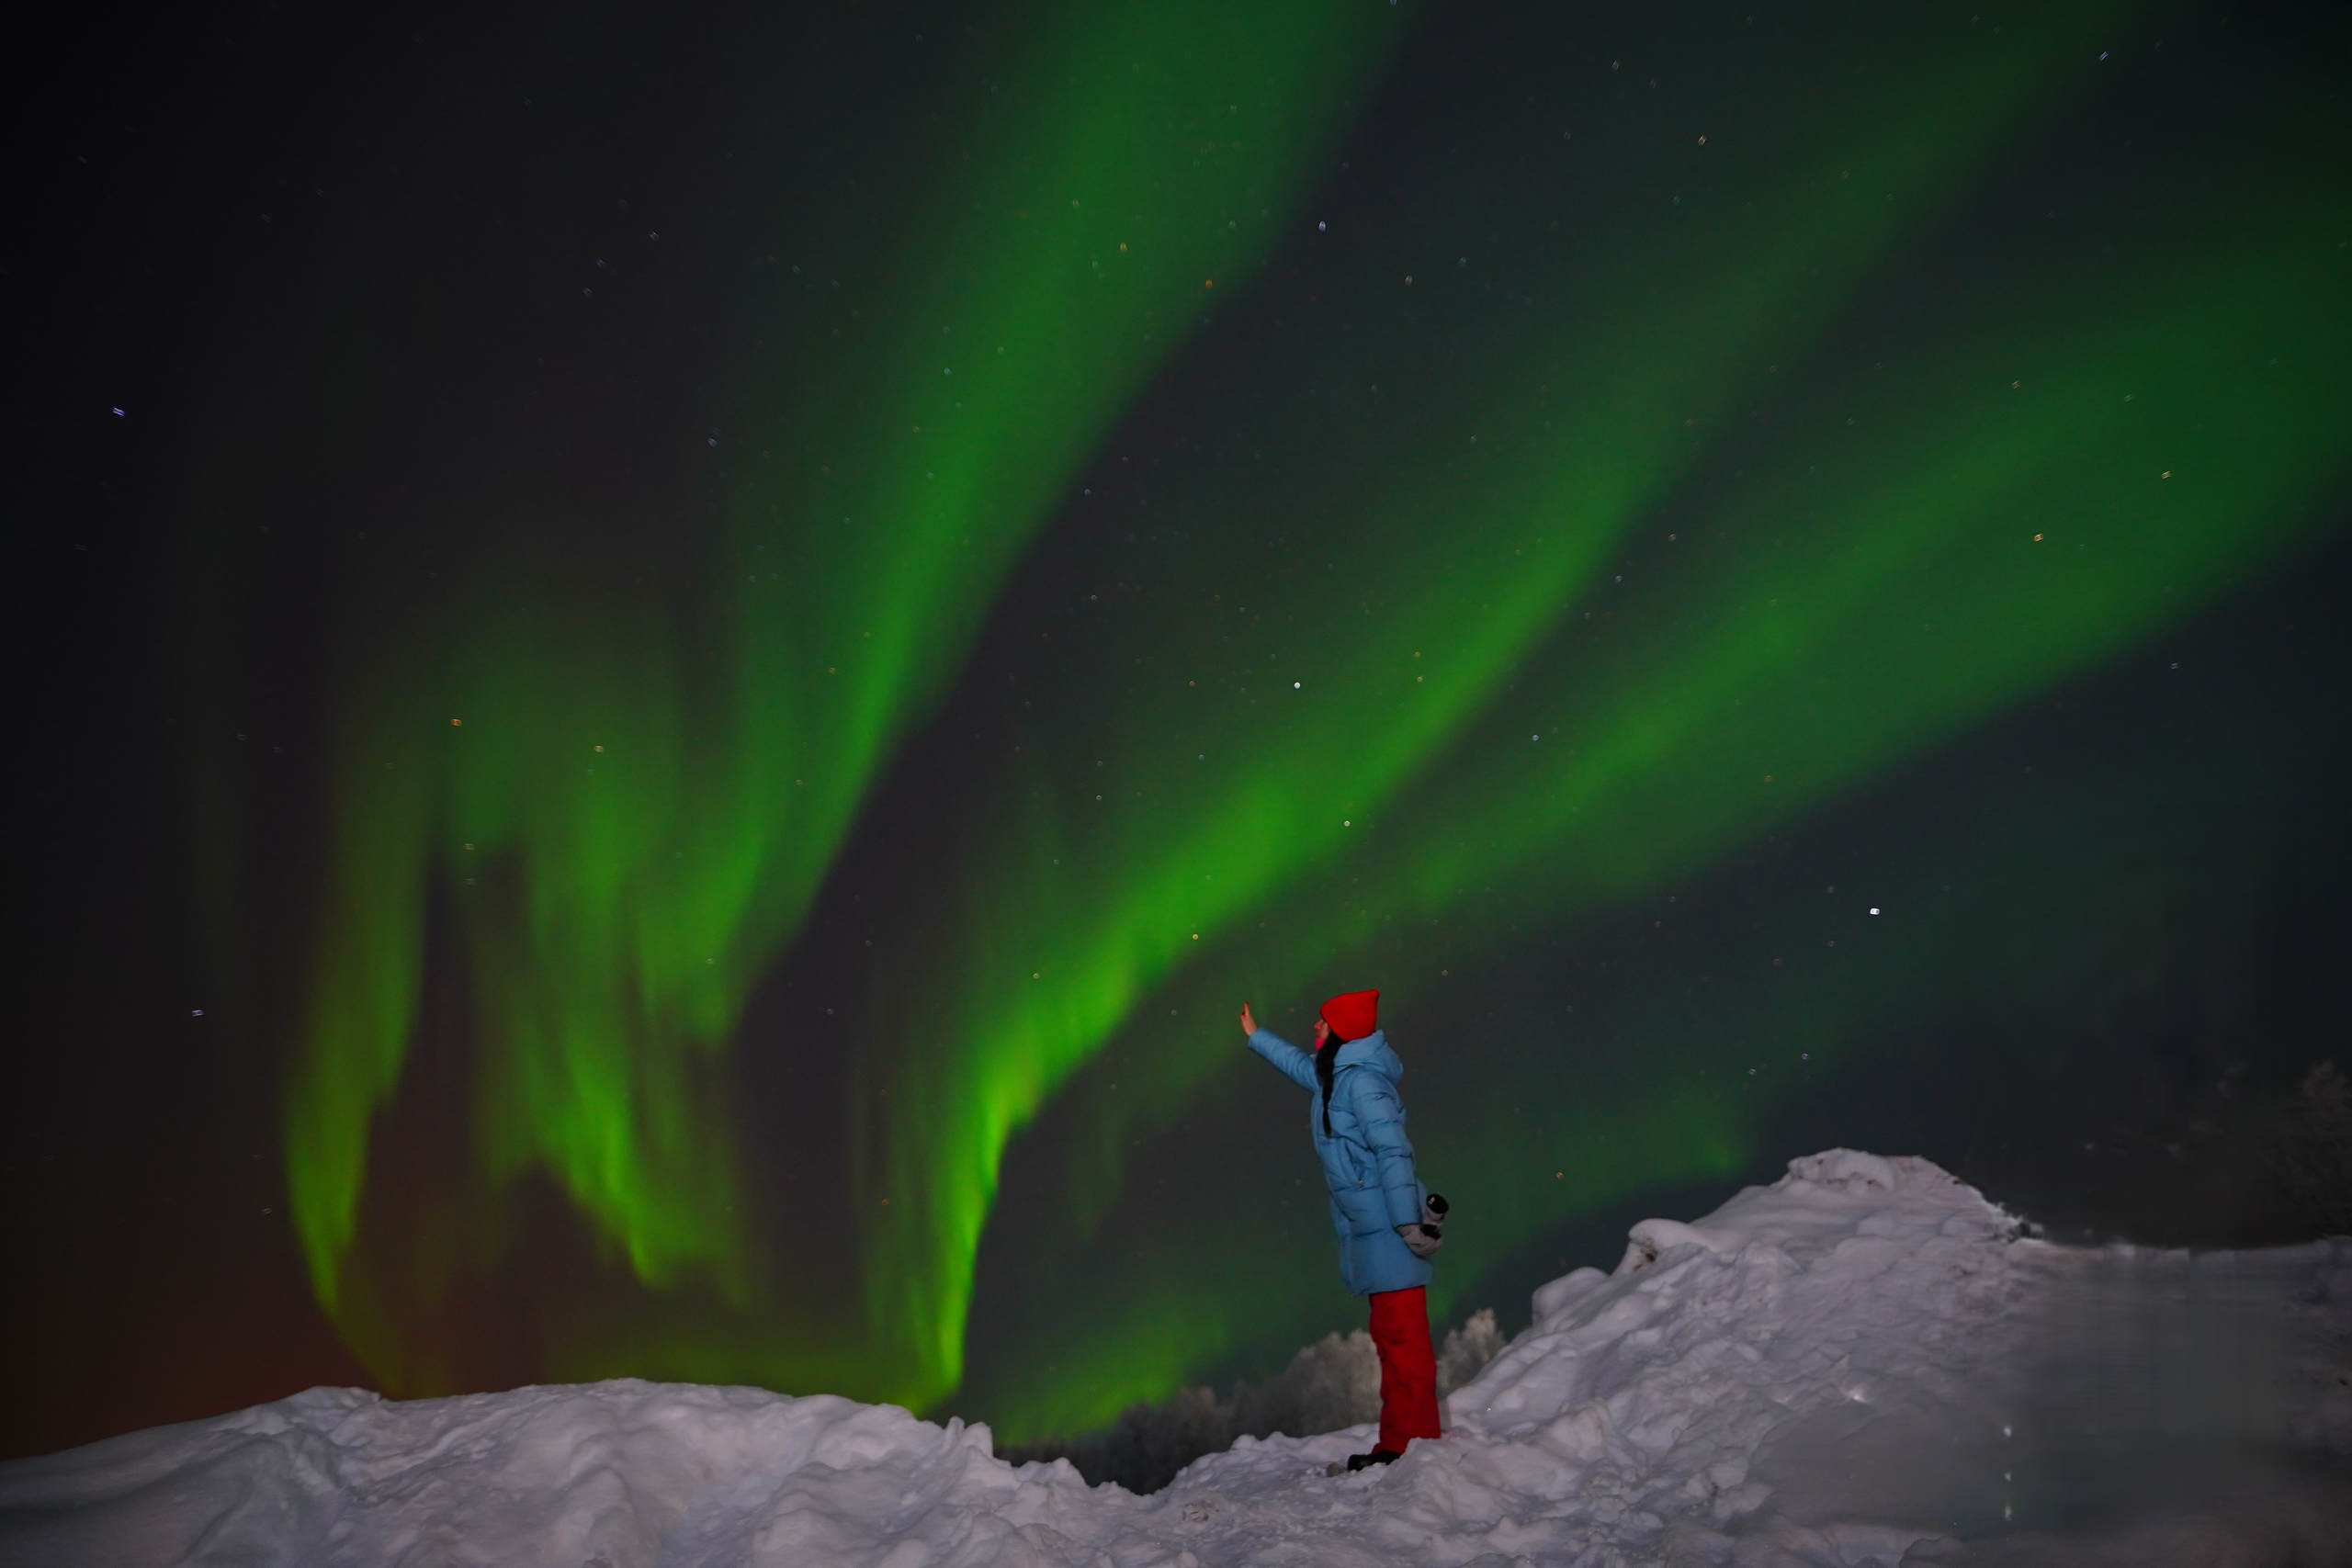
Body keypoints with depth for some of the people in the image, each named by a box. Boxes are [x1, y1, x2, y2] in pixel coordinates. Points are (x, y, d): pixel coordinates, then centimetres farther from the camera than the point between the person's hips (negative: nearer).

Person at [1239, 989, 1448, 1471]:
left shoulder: (1362, 1082, -13)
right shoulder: (1337, 1078, 16)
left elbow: (1393, 1151, -20)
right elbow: (1302, 1065, 38)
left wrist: (1408, 1222, -24)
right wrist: (1256, 1037, 51)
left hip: (1387, 1230, -10)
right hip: (1373, 1230, 10)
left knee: (1401, 1337, -9)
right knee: (1393, 1337, 11)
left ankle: (1410, 1445, -7)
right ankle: (1398, 1446, 16)